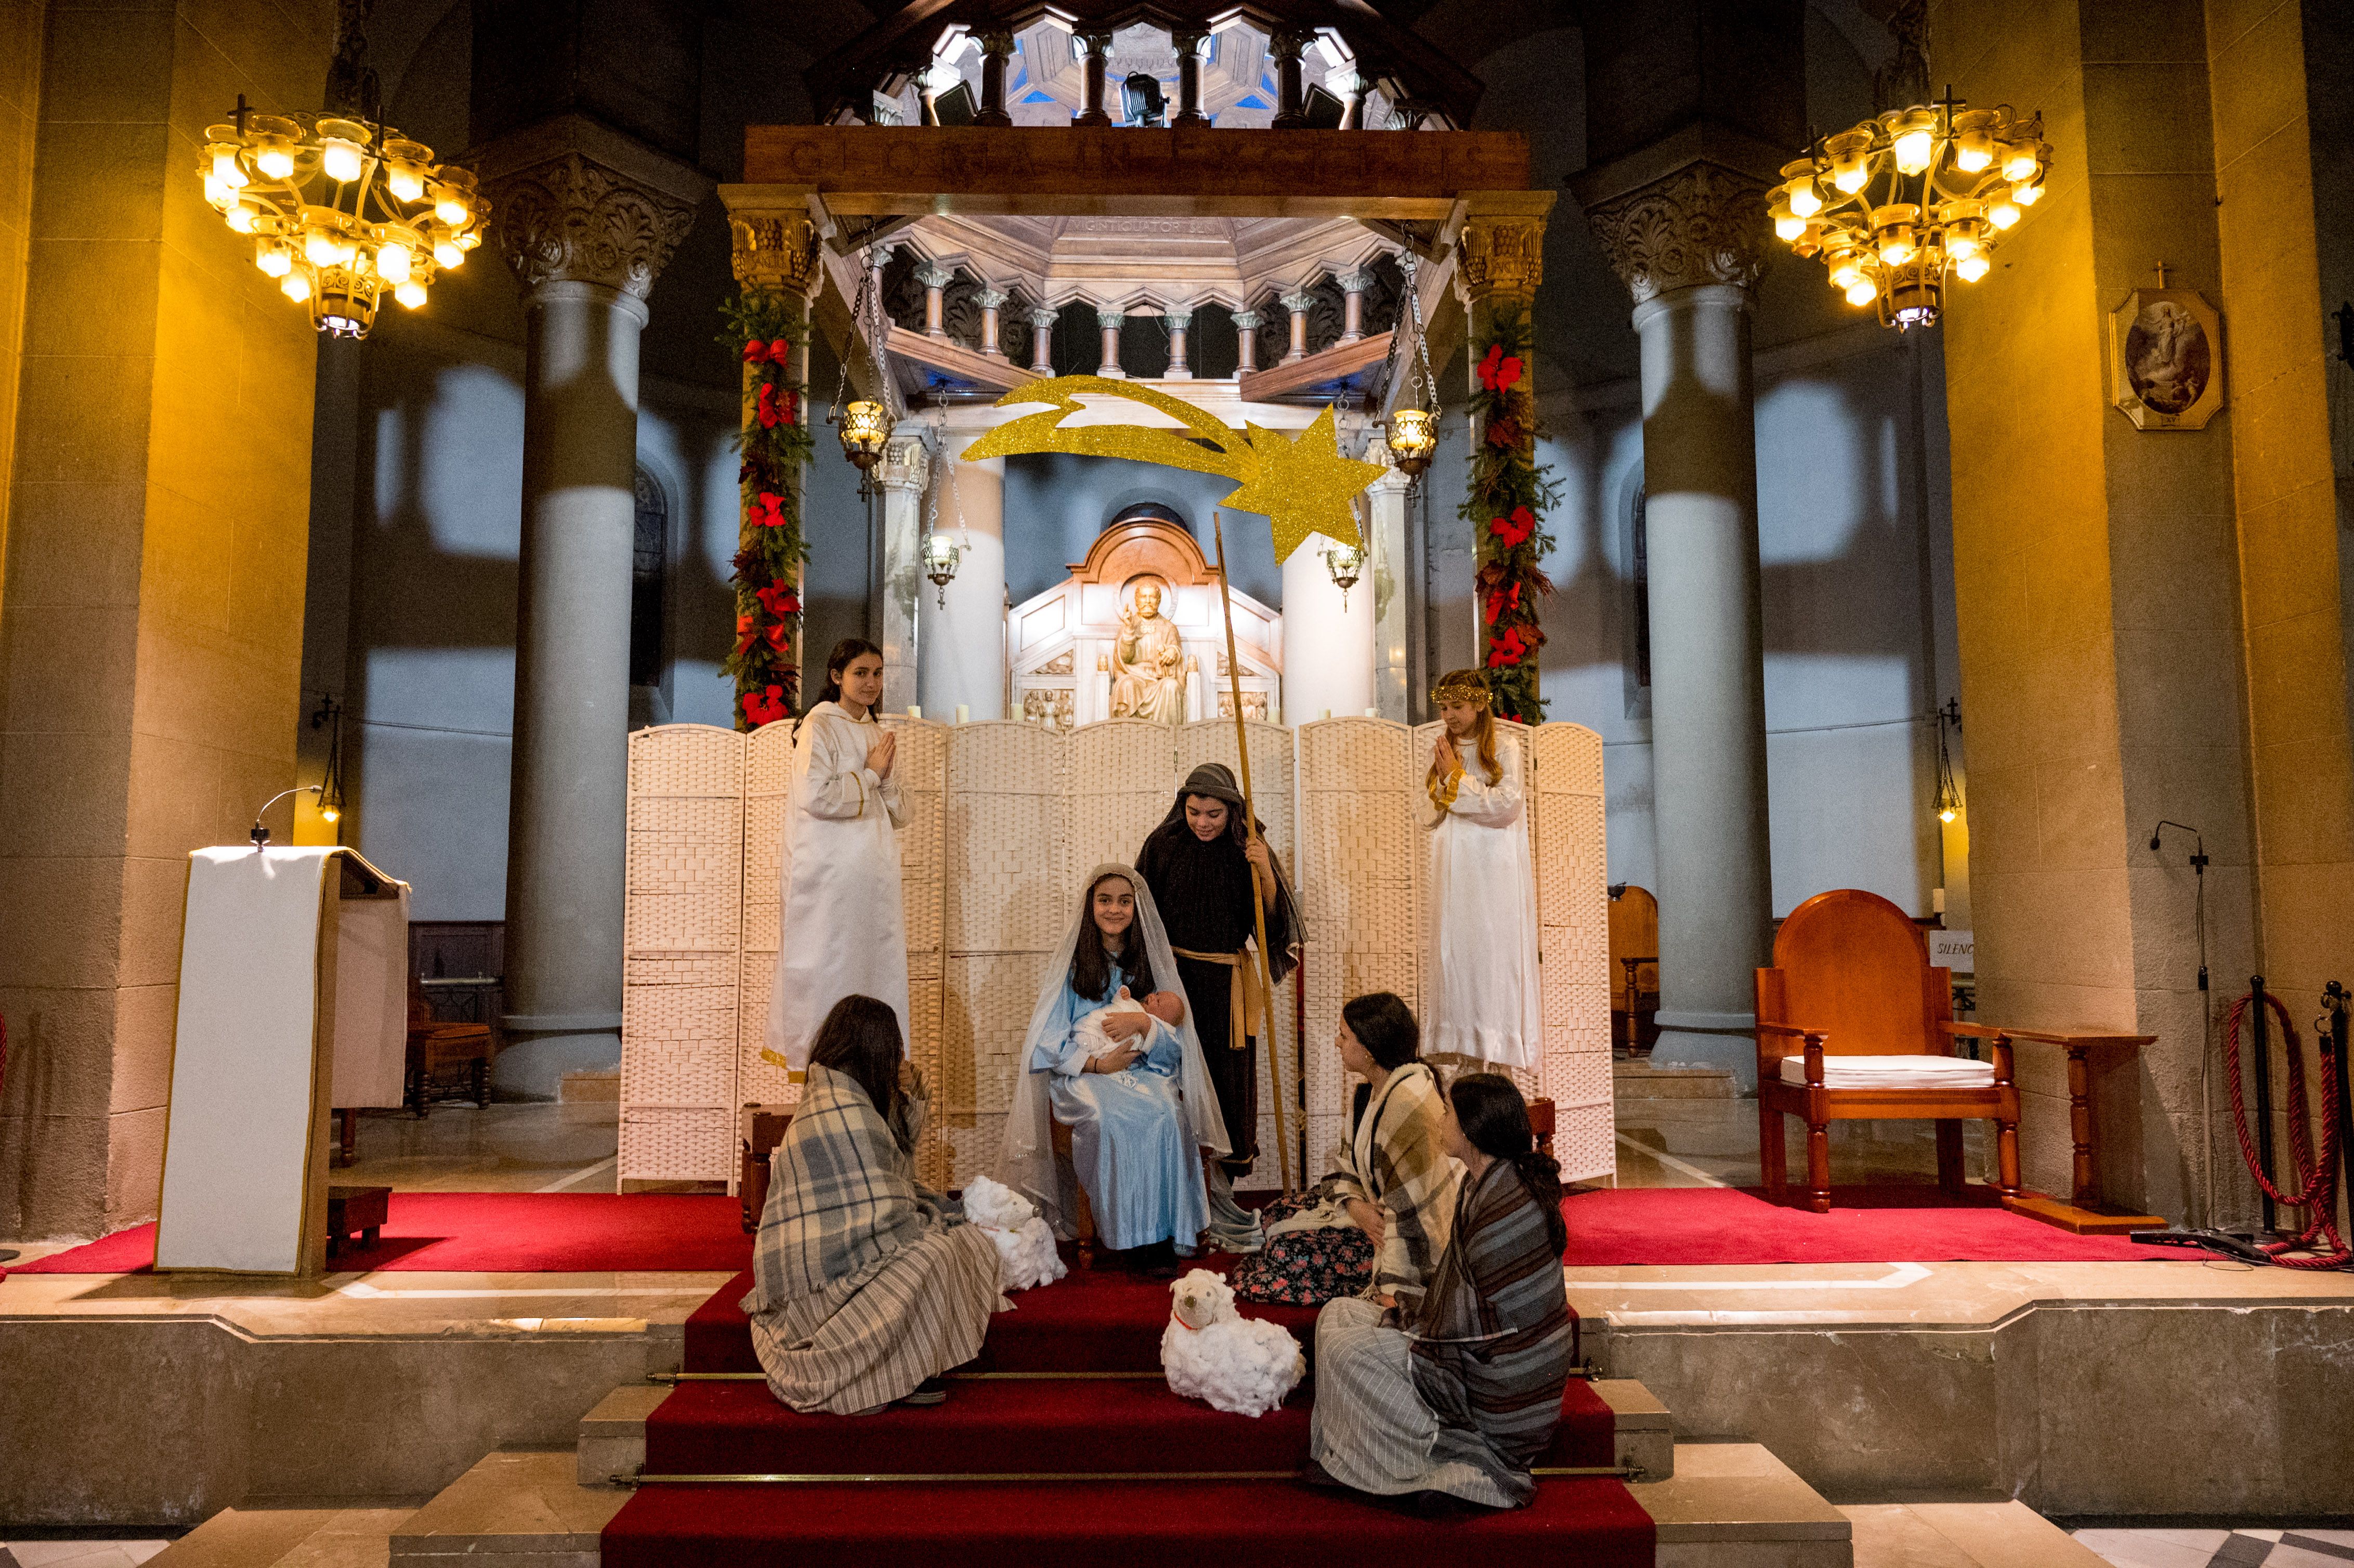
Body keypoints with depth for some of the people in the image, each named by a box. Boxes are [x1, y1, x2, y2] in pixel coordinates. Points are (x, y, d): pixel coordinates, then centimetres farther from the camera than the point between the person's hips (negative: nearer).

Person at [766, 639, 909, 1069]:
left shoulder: (874, 732, 16)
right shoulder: (819, 725, -5)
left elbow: (896, 815, 16)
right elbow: (816, 796, -19)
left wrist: (885, 774, -3)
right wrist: (870, 773, -9)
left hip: (872, 877, 7)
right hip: (828, 876, -7)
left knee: (876, 964, 6)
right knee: (829, 965, -3)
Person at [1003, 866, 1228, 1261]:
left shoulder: (1153, 961, 14)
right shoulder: (1070, 963, 8)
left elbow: (1177, 1046, 6)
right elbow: (1048, 1042, 1)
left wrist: (1144, 1023, -15)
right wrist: (1097, 1063, -14)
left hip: (1146, 1072, 2)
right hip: (1084, 1076, -2)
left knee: (1167, 1113, -32)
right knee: (1112, 1117, -35)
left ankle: (1171, 1229, -24)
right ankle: (1129, 1235, -24)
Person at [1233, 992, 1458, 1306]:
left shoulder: (1408, 1102, -29)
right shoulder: (1369, 1091, 3)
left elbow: (1411, 1209, -31)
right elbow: (1348, 1165, 10)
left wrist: (1392, 1290, -32)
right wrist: (1354, 1204, -13)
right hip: (1371, 1211, 10)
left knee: (1288, 1253, -14)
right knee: (1277, 1213, 9)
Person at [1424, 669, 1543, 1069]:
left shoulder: (1504, 748, 1)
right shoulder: (1440, 751, 14)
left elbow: (1506, 805, -11)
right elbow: (1431, 809, 10)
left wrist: (1456, 778, -6)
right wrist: (1448, 776, -6)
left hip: (1495, 869, -4)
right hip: (1452, 867, 4)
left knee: (1495, 950, -5)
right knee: (1454, 949, 0)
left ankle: (1499, 1045, -3)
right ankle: (1460, 1043, 3)